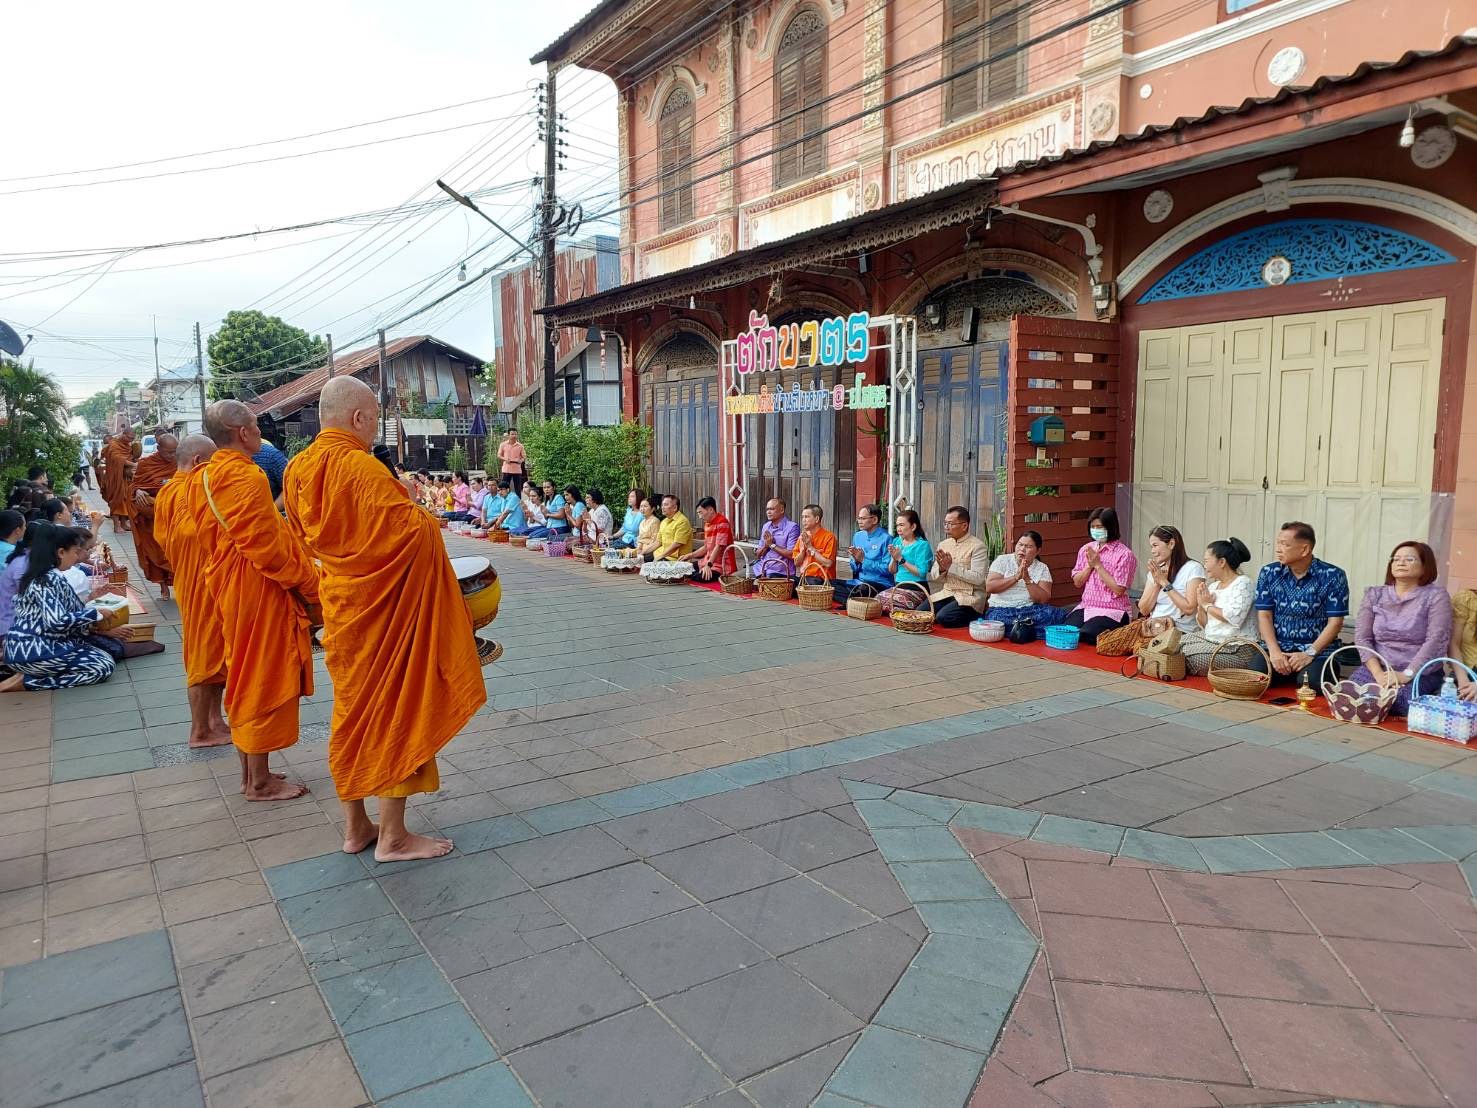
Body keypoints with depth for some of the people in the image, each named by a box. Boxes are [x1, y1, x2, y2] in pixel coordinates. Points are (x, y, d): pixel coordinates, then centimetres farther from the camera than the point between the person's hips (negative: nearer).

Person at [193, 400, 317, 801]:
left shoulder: (206, 477, 10)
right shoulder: (245, 477, -20)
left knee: (246, 678, 17)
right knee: (263, 681, 0)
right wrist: (311, 585, -14)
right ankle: (260, 782, 9)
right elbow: (266, 547, -23)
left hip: (231, 588, 10)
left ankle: (250, 771, 27)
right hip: (260, 593, -10)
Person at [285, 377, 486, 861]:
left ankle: (355, 827, 27)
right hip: (384, 609, -8)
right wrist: (428, 521, -2)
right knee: (393, 711, 3)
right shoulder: (362, 468, -22)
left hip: (340, 603, 8)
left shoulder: (300, 468, 4)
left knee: (353, 710, 17)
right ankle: (392, 837, 12)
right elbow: (415, 530, -22)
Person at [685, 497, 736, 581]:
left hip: (722, 565, -9)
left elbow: (719, 547, -23)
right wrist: (690, 555, 9)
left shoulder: (722, 522, -16)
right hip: (708, 561, 9)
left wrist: (708, 565, -30)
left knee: (699, 577, -26)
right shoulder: (707, 524, 13)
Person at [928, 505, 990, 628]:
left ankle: (975, 618, 0)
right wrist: (941, 569, -13)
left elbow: (978, 578, -19)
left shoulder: (977, 546, -9)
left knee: (943, 617, -27)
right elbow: (933, 576, 9)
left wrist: (951, 567, -20)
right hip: (946, 593, 6)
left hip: (970, 596, -6)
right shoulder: (943, 545, 10)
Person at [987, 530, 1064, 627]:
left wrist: (1028, 579, -16)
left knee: (1058, 614, -26)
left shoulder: (1042, 568, 8)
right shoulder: (1002, 560, 5)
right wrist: (1016, 577, -14)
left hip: (1030, 609, 2)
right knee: (997, 617, -37)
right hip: (1002, 608, -2)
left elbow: (1044, 600, -4)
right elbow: (989, 587, -8)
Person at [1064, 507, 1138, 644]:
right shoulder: (1086, 549, 10)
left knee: (1084, 636, -26)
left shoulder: (1124, 554, -8)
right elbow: (1077, 582, 9)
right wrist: (1089, 565, -8)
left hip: (1112, 611, -5)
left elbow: (1119, 589, -15)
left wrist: (1098, 565, -14)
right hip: (1086, 606, 6)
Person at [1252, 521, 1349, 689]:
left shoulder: (1332, 576, -3)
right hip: (1278, 647, 2)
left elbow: (1335, 622, -5)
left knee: (1312, 681, -31)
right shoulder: (1268, 573, 6)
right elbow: (1264, 616, 3)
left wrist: (1310, 653, -16)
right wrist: (1274, 651, -12)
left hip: (1318, 649, -2)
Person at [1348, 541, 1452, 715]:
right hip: (1377, 667, 2)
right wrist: (1378, 673, -14)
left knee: (1400, 701, -33)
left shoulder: (1435, 596, -2)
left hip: (1420, 671, -2)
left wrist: (1406, 675, -20)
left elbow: (1436, 641, -11)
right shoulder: (1374, 594, 8)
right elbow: (1362, 637, 1)